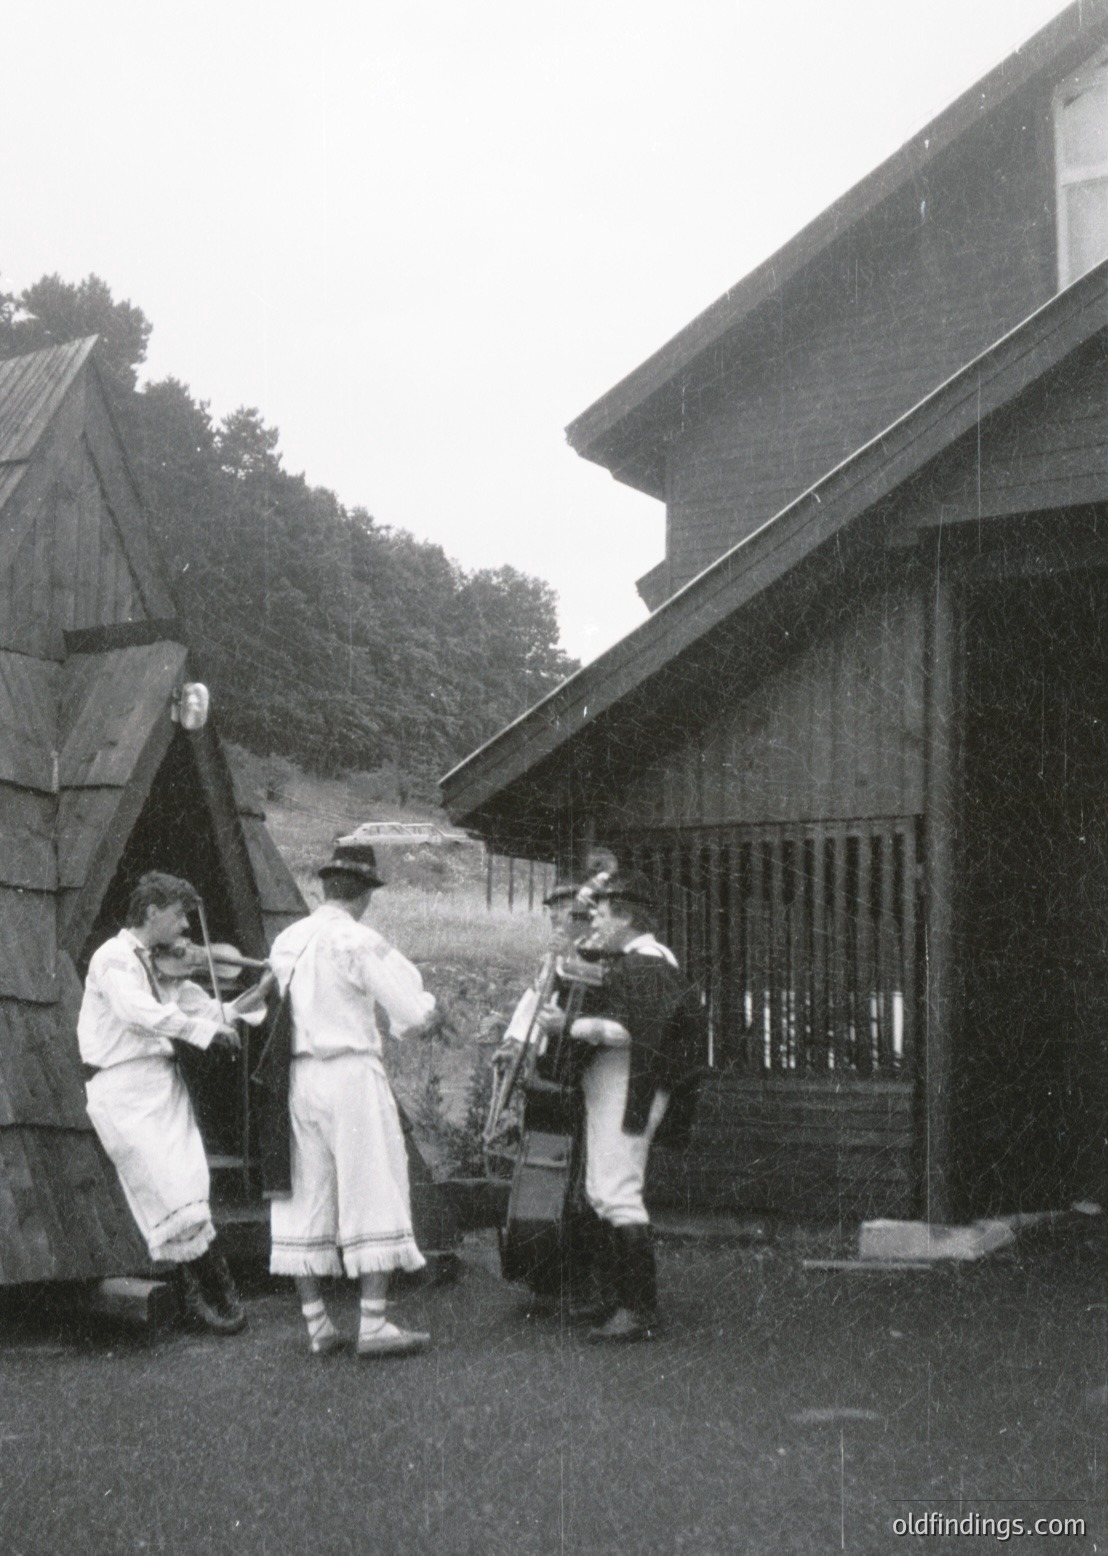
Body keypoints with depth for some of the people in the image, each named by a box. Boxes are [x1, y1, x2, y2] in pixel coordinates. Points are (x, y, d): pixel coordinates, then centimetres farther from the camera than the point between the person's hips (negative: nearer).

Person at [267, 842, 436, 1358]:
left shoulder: (286, 942, 8)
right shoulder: (360, 942, -10)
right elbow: (414, 1013, -12)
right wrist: (426, 1006, 12)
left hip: (298, 1077, 6)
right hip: (351, 1072, -6)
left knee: (305, 1200, 9)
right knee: (374, 1194, 0)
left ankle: (317, 1325, 13)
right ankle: (373, 1324, -2)